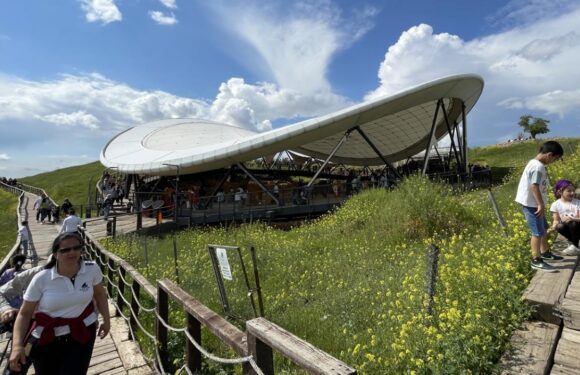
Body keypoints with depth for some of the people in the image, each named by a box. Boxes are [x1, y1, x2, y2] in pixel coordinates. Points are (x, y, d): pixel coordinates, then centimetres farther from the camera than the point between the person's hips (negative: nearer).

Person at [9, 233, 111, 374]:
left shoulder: (92, 269, -12)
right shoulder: (41, 279, -14)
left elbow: (99, 293, 6)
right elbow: (24, 314, -7)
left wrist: (106, 319, 9)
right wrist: (17, 345, -18)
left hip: (82, 333, 0)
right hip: (46, 339, 1)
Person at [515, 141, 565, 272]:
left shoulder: (537, 164, 12)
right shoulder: (537, 167, -20)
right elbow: (534, 187, -26)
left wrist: (541, 204, 19)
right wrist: (541, 205, -22)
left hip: (535, 204, 11)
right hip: (532, 205, -11)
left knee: (544, 229, 23)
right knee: (538, 233, -4)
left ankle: (545, 253, 39)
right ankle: (536, 261, 5)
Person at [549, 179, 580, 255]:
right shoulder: (555, 204, -6)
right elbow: (556, 220, -7)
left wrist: (571, 219, -37)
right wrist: (553, 227, -28)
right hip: (567, 229, 1)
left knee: (573, 223, -34)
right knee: (560, 227, -33)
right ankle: (572, 242, -1)